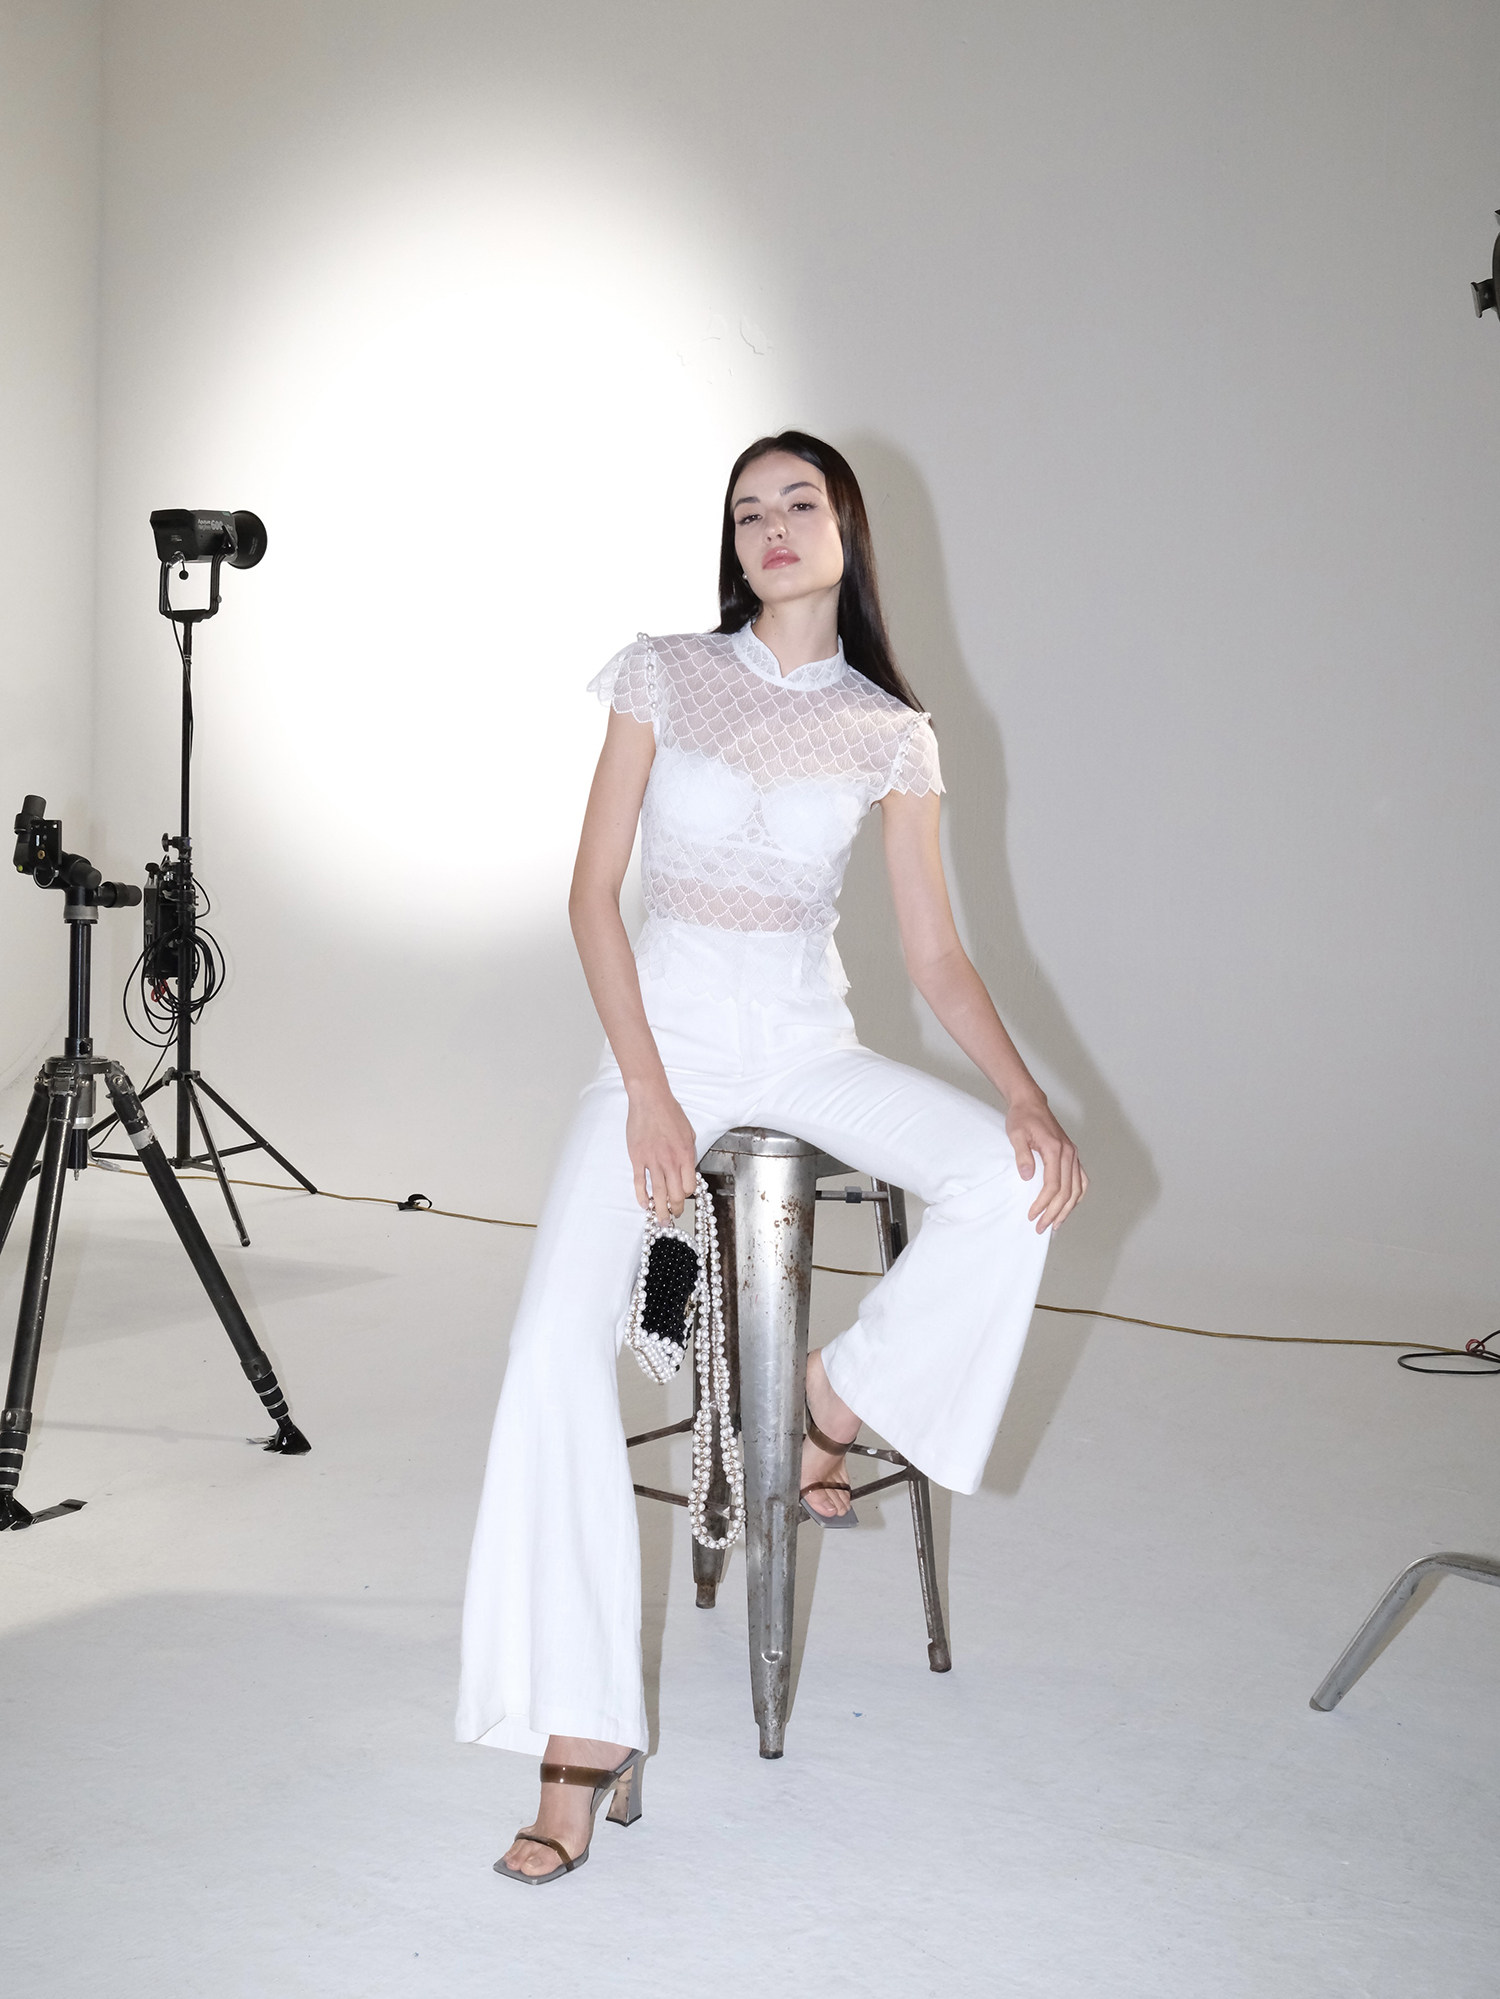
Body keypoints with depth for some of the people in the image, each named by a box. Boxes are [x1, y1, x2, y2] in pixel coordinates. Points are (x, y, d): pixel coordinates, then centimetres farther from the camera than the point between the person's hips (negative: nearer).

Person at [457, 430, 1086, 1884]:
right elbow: (593, 891, -1)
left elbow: (935, 957, 5)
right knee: (560, 1341, -23)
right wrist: (647, 1090, -13)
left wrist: (1030, 1099, -12)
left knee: (1015, 1183, -26)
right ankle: (584, 1741, -20)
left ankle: (836, 1405, -1)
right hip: (666, 1028, -2)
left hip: (809, 1042, 2)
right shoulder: (664, 677, 3)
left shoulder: (891, 736, 6)